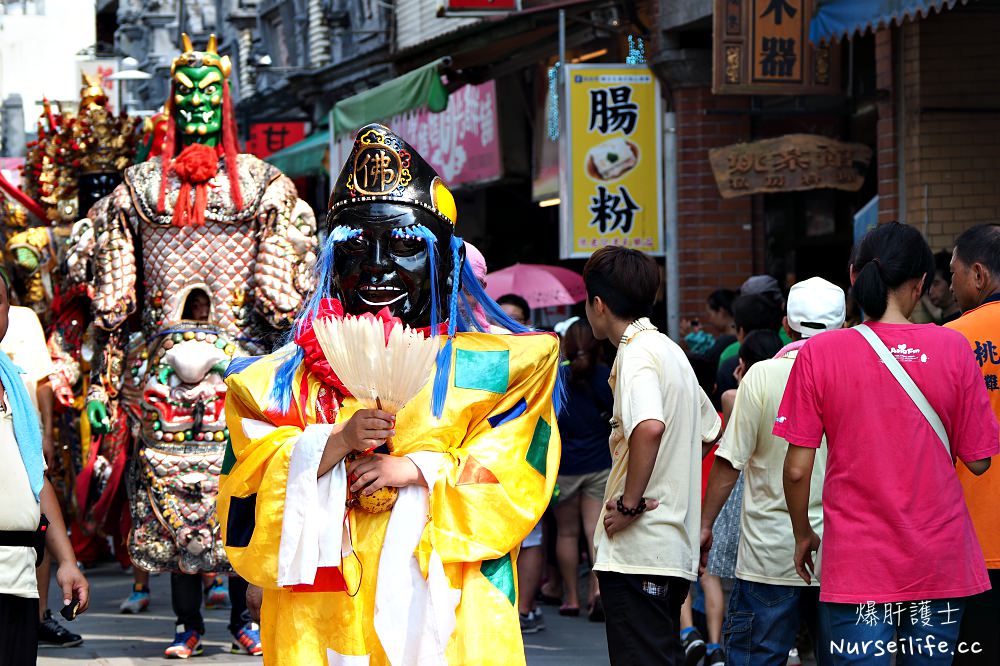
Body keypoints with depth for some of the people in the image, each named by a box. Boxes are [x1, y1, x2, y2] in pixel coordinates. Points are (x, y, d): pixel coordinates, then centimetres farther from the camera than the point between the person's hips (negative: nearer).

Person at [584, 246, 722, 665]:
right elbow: (710, 429, 29)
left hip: (636, 549, -10)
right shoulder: (670, 351, 17)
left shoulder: (636, 354, -13)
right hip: (675, 548, 10)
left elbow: (649, 426, -32)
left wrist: (629, 504, -22)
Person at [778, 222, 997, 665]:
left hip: (856, 566, -1)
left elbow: (797, 468, -5)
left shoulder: (819, 354, -6)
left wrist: (803, 535, 12)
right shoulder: (952, 349, -3)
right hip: (940, 562, 1)